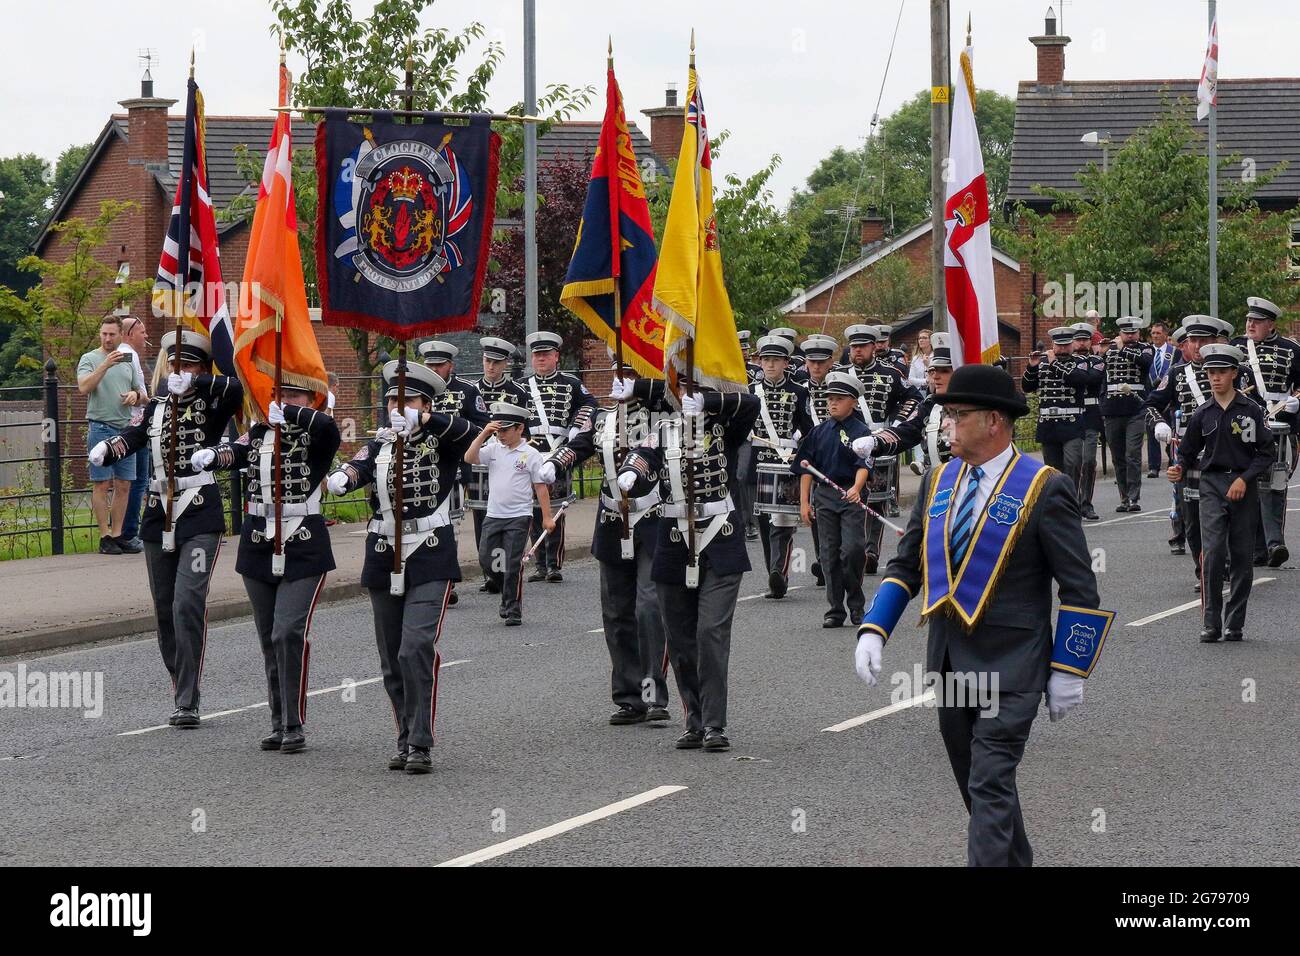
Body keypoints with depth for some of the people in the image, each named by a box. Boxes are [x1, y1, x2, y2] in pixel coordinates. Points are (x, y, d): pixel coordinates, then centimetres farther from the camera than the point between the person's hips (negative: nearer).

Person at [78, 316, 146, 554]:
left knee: (124, 485, 4)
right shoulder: (89, 359, 1)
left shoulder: (128, 361, 17)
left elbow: (144, 398, 22)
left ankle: (118, 534, 10)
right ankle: (105, 537, -3)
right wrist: (105, 365, -23)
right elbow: (84, 388, -17)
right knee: (102, 484, -5)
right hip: (101, 428, -5)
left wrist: (136, 395, -1)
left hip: (125, 428, 5)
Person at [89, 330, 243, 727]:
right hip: (159, 517, 6)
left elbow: (235, 389, -21)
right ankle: (182, 692, 22)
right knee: (165, 610, 10)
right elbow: (135, 435, 4)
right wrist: (107, 448, -16)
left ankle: (187, 702, -14)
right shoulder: (157, 405, 15)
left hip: (200, 519, -6)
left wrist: (194, 382, -30)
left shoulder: (213, 404, -1)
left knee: (188, 604, -16)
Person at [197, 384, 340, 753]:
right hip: (259, 550, 5)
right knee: (269, 640, 11)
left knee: (288, 633, -15)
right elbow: (234, 452, -9)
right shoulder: (258, 435, 10)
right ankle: (279, 723, 21)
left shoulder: (315, 438, -2)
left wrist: (287, 413, -31)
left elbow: (327, 426, -26)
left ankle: (295, 725, -7)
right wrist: (210, 456, -30)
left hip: (303, 550, -5)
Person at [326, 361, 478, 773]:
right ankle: (405, 740, 22)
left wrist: (422, 419, -39)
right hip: (384, 561, 5)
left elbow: (468, 432, -23)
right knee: (392, 660, 9)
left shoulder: (441, 442, 0)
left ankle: (421, 745, -15)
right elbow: (356, 468, -11)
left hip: (429, 561, -5)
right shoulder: (379, 445, 10)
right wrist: (337, 480, -35)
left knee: (416, 649, -18)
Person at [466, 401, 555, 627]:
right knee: (486, 560, 5)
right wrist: (484, 434, -14)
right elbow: (469, 458, -8)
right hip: (493, 515, 5)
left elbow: (541, 487, -1)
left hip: (519, 517, -4)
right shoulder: (493, 449, 5)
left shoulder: (531, 455, -4)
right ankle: (508, 594, 28)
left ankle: (514, 610, 4)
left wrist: (547, 517, -2)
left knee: (513, 564, -5)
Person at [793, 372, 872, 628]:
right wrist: (804, 502, 5)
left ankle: (856, 603, 6)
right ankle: (835, 610, 10)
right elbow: (806, 469, 11)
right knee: (830, 553, 4)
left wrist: (856, 488, -33)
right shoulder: (819, 432, 9)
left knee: (853, 549, -14)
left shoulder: (861, 432, -2)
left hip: (851, 495, -4)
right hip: (823, 495, 4)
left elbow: (863, 466, -14)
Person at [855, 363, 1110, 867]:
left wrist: (1068, 672, -10)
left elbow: (1080, 588, -8)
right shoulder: (939, 481, 9)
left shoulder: (1045, 488, -10)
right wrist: (872, 632, 0)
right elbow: (905, 566, 13)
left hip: (1009, 667, -7)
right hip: (948, 662, 7)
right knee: (976, 783, 16)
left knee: (990, 786, -11)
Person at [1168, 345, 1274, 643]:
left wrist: (1244, 479, -11)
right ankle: (1211, 624, -10)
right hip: (1212, 486, 1)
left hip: (1243, 487, -1)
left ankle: (1234, 623, 12)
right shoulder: (1203, 414, 7)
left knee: (1241, 557, 3)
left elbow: (1265, 452, 0)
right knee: (1212, 553, -13)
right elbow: (1188, 452, 16)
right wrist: (1179, 468, -6)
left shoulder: (1251, 410, 0)